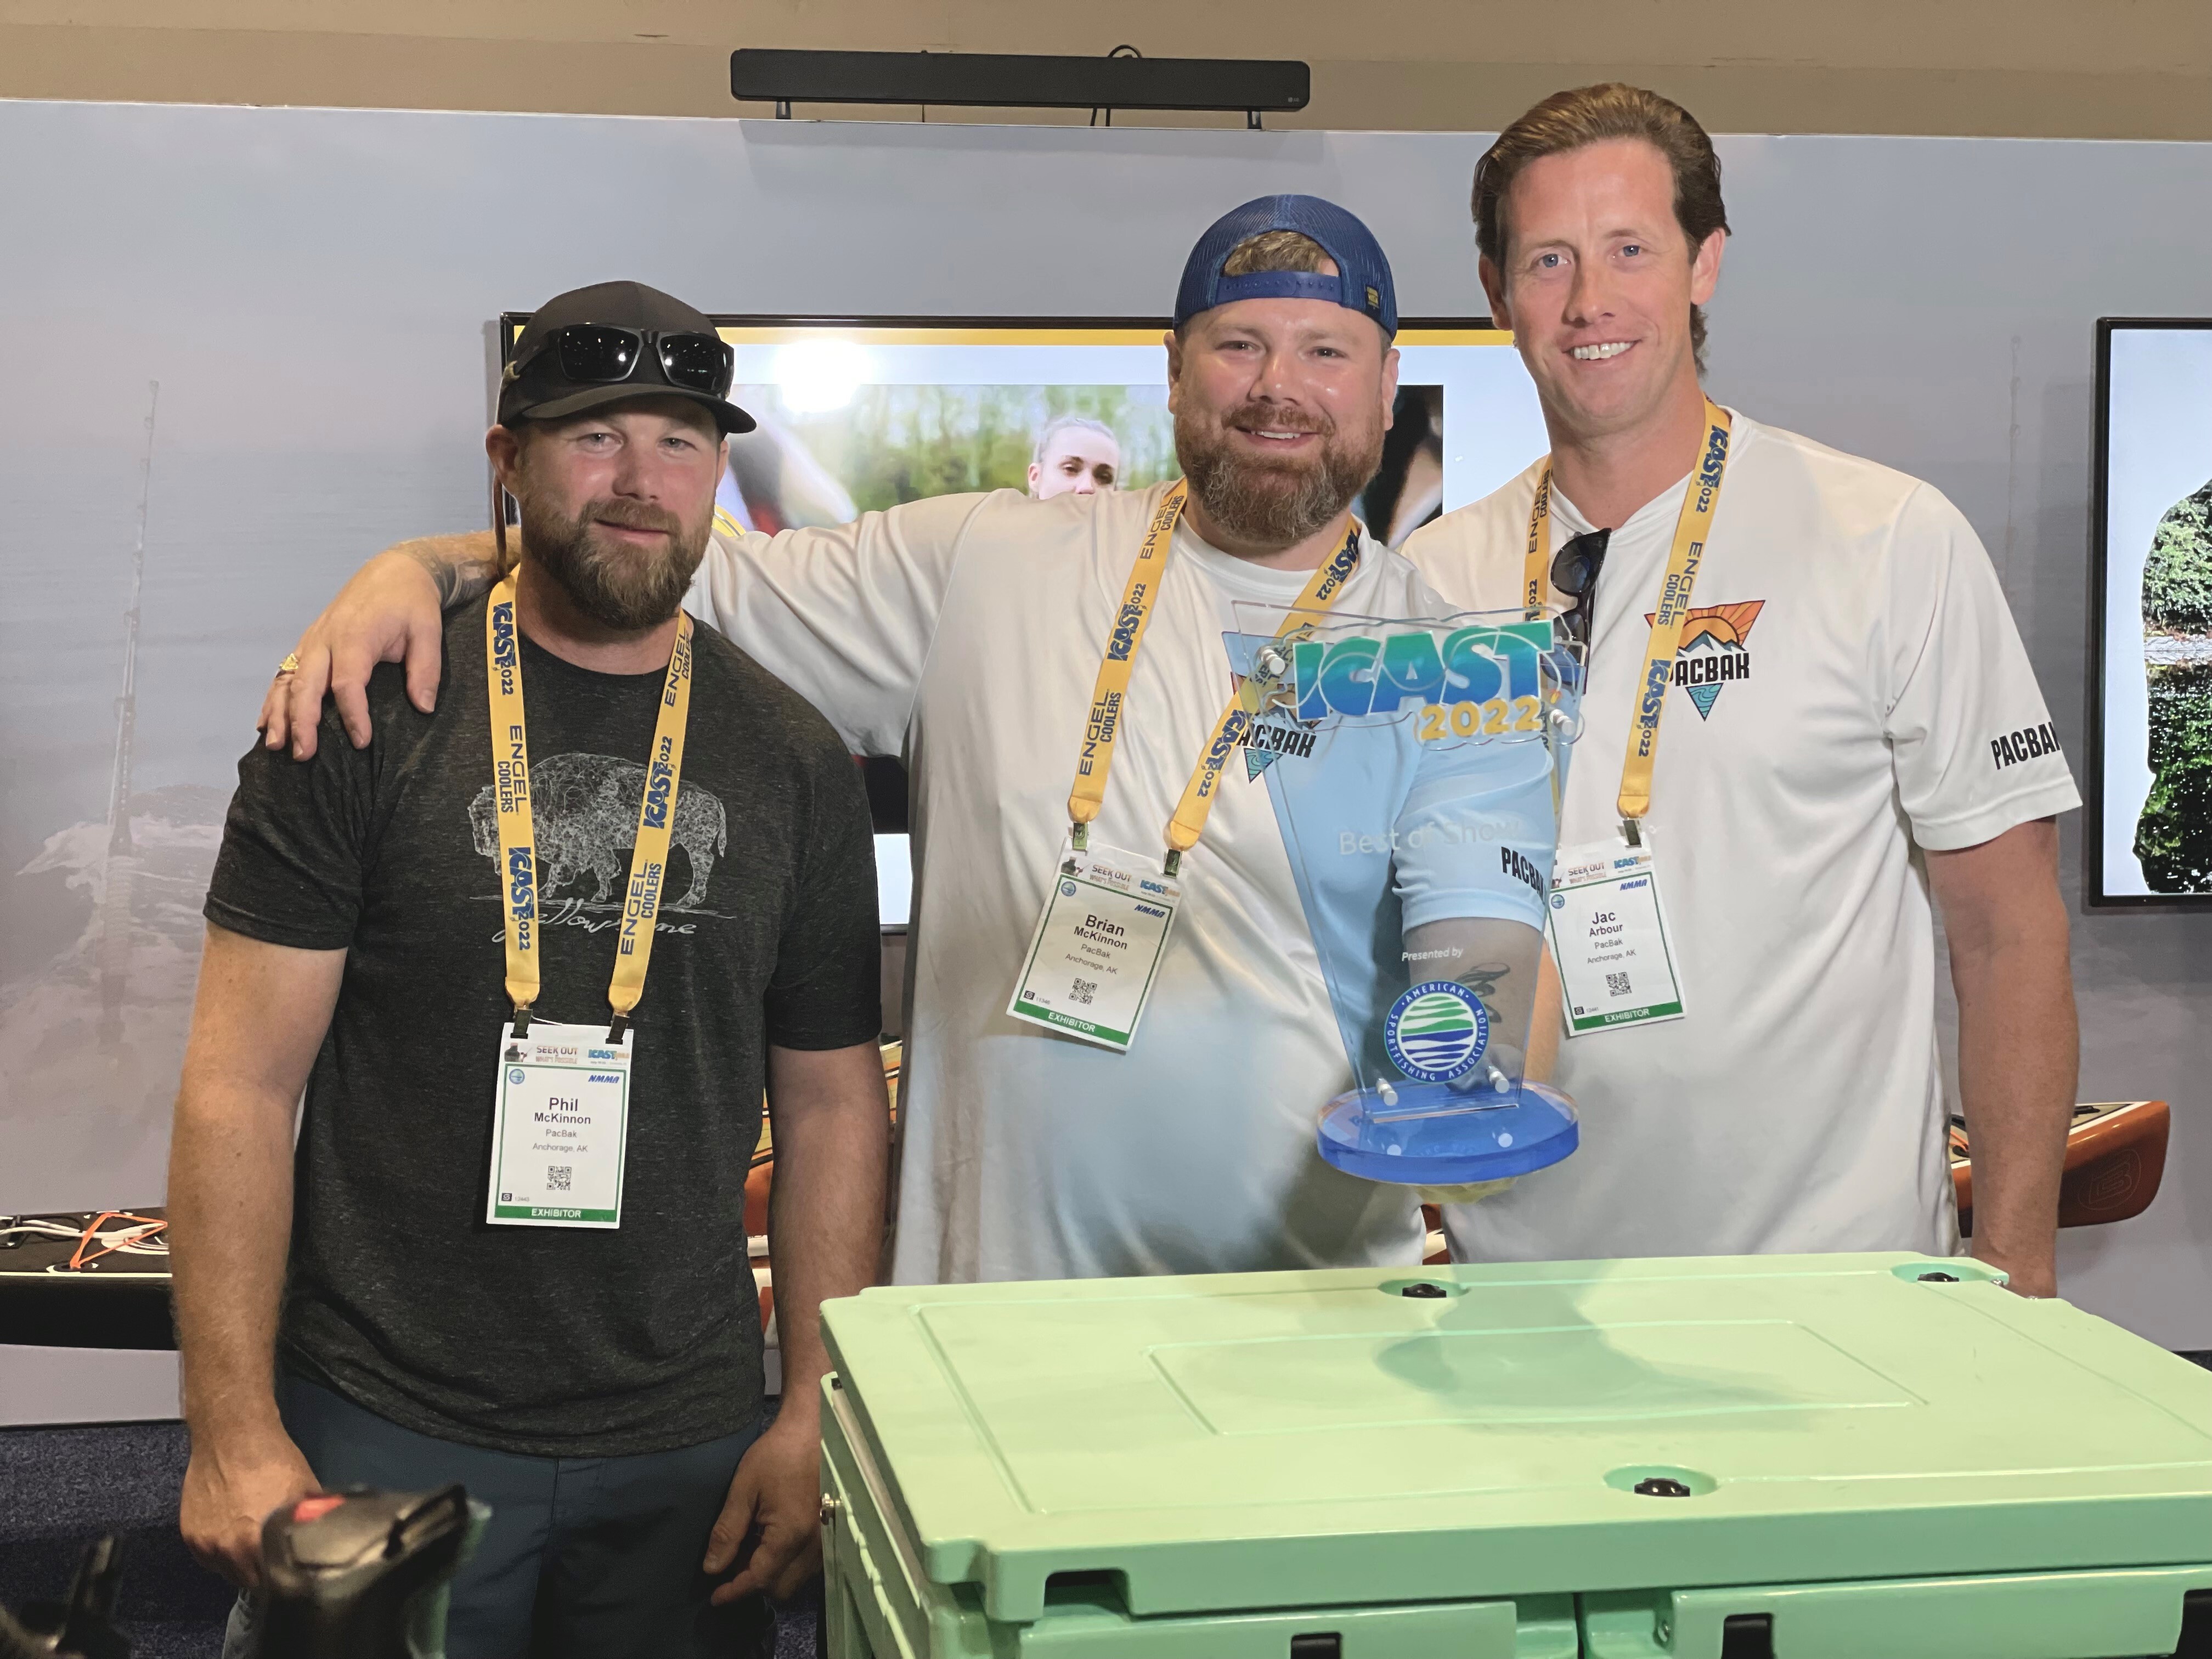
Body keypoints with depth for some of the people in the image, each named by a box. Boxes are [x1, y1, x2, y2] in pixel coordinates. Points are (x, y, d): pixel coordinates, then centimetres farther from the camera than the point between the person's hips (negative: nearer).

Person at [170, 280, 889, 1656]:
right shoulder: (370, 718, -4)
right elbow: (240, 1090, -6)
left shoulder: (794, 760, 4)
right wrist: (236, 1434, -11)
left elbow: (833, 1102, 7)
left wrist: (817, 1418, 1)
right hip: (383, 1430, -2)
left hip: (686, 1451, 3)